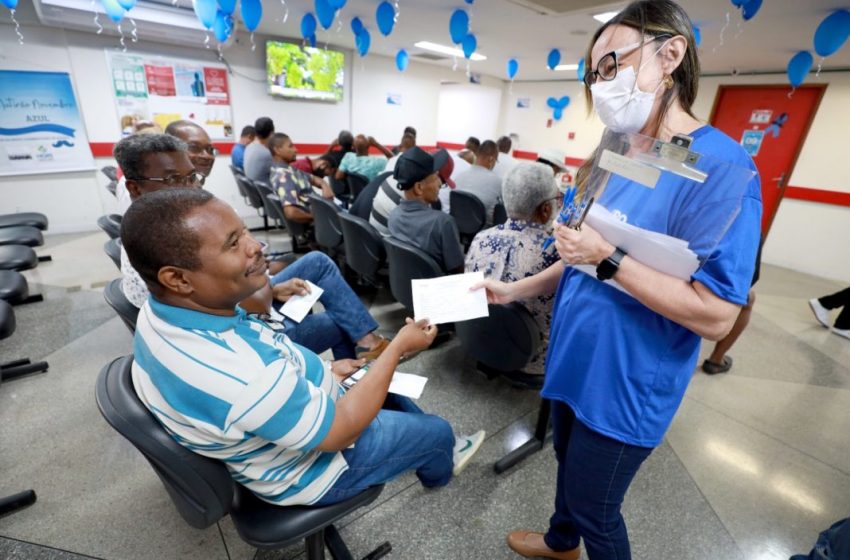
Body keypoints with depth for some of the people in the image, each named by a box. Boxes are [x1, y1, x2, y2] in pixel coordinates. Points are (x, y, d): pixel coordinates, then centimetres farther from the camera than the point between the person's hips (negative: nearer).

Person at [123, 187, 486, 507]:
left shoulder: (159, 315, -14)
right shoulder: (247, 376, -44)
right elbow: (341, 431, -29)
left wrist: (322, 372, 4)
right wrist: (399, 346, -20)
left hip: (280, 415, 7)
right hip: (308, 467, -7)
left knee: (392, 394, 25)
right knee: (436, 430, 12)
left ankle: (438, 454, 49)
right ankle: (438, 469, 48)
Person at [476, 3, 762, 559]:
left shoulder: (720, 166, -20)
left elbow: (716, 316, -23)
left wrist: (608, 259, -28)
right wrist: (514, 289, 4)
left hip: (624, 384, -8)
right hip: (577, 359, 8)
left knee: (593, 508, 14)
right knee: (568, 463, 29)